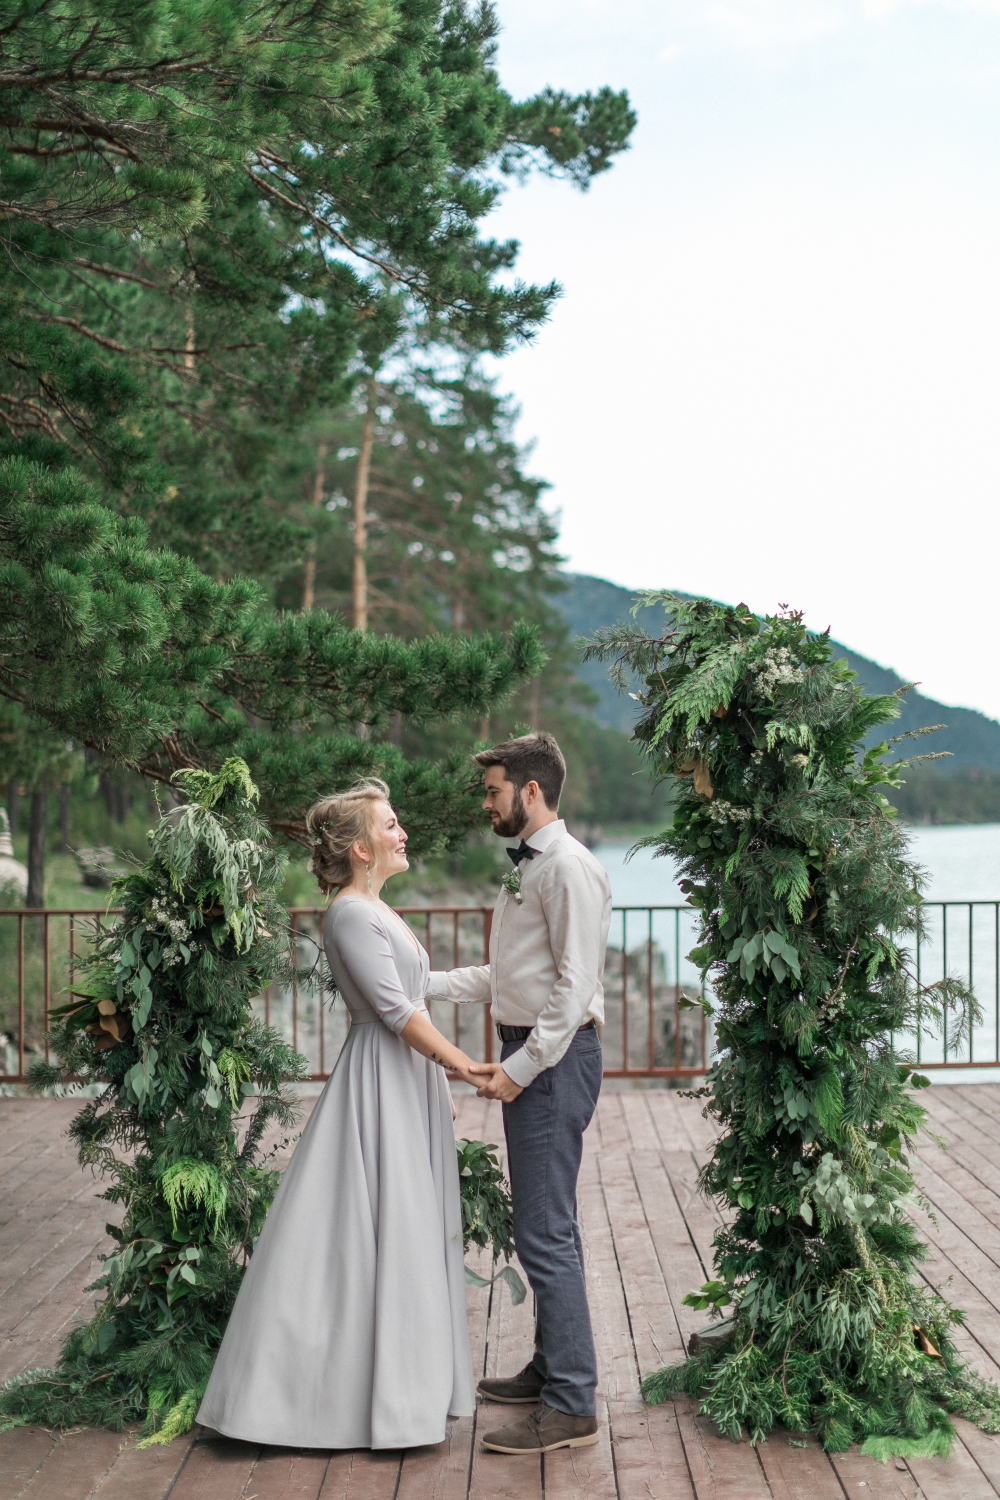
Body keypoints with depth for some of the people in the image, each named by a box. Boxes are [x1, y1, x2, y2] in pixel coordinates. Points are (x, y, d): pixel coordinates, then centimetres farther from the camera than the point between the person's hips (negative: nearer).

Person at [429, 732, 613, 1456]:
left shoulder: (569, 868, -13)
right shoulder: (527, 869, 18)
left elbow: (575, 983, -19)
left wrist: (522, 1067, -19)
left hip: (556, 1058, -10)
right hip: (529, 1058, 10)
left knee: (546, 1233, -9)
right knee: (544, 1226, 17)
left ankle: (571, 1405, -3)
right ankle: (551, 1370, 29)